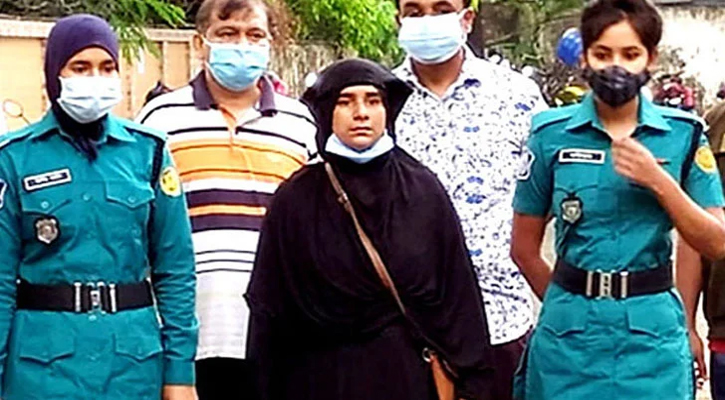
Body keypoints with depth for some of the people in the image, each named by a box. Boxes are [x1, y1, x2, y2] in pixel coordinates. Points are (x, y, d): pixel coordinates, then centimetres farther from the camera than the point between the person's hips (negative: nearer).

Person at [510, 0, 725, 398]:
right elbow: (524, 247, 5)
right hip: (570, 330, 0)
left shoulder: (683, 135, 0)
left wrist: (658, 181, -14)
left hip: (653, 332, 0)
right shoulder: (552, 135, -1)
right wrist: (571, 304, 7)